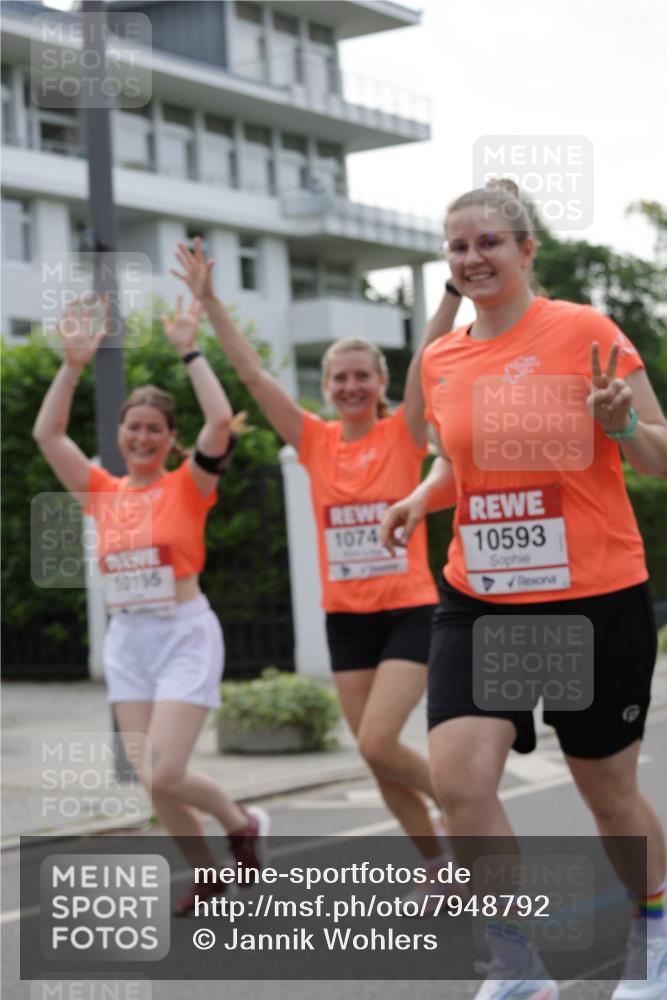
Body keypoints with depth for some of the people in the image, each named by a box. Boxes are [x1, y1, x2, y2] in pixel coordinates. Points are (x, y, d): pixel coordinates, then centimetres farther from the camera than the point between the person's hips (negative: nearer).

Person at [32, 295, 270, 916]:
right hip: (126, 639, 5)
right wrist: (73, 363, -3)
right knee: (153, 778, 5)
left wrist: (189, 351, -14)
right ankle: (207, 873, 26)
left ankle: (243, 825, 14)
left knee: (161, 775, -14)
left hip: (185, 635, -5)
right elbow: (47, 433, 2)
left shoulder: (187, 486, -3)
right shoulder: (102, 492, 8)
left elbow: (221, 421, -17)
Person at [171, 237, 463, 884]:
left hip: (409, 611, -4)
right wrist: (209, 302, -5)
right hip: (345, 616, 4)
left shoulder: (403, 433, -3)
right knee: (376, 754, 6)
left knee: (377, 744, -15)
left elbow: (429, 357, -14)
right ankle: (442, 864, 22)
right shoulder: (315, 442, 4)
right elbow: (253, 373, 0)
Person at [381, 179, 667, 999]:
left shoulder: (585, 331, -8)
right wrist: (423, 496, 3)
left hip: (597, 599, -3)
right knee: (456, 777, -14)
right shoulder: (439, 360, 6)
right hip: (478, 601, 4)